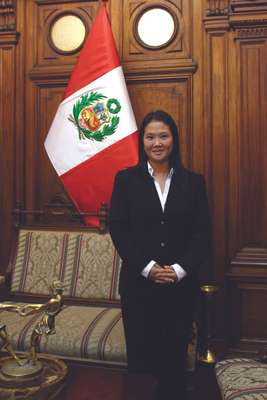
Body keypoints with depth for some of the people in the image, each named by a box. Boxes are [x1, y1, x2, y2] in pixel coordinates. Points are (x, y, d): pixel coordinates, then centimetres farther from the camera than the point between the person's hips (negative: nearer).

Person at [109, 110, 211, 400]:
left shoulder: (193, 182, 5)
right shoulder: (126, 179, 2)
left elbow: (202, 232, 1)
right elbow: (117, 229, -4)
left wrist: (179, 269, -12)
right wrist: (147, 267, -13)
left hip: (181, 285, 1)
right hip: (138, 283, -1)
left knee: (175, 356, 10)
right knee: (140, 353, 7)